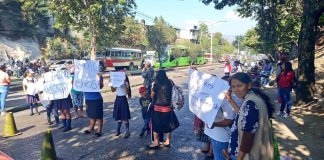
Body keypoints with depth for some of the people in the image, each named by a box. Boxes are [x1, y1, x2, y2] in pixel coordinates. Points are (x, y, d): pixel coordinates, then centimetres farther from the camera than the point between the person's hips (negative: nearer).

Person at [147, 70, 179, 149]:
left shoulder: (157, 84, -9)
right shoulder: (169, 83, 2)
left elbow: (152, 96, -2)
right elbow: (171, 94, 7)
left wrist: (154, 100, 18)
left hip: (158, 107, -4)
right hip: (168, 107, 4)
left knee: (156, 125, 8)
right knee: (168, 124, 15)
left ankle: (156, 143, 13)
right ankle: (167, 142, 25)